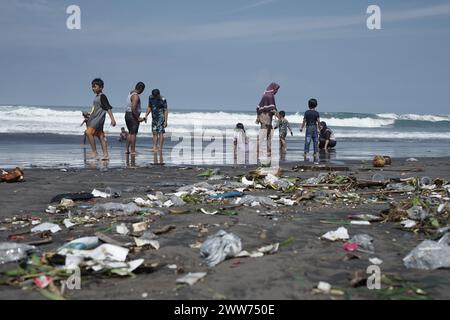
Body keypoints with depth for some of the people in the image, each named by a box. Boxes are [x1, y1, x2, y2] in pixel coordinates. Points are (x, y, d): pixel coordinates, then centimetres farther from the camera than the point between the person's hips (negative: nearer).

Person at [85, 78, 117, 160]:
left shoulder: (102, 96, -10)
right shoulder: (97, 96, 17)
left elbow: (108, 108, -16)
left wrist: (112, 119, -22)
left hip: (98, 119, -9)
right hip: (95, 118, 9)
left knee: (89, 132, -17)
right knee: (101, 136, 6)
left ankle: (94, 152, -12)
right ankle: (106, 154, 6)